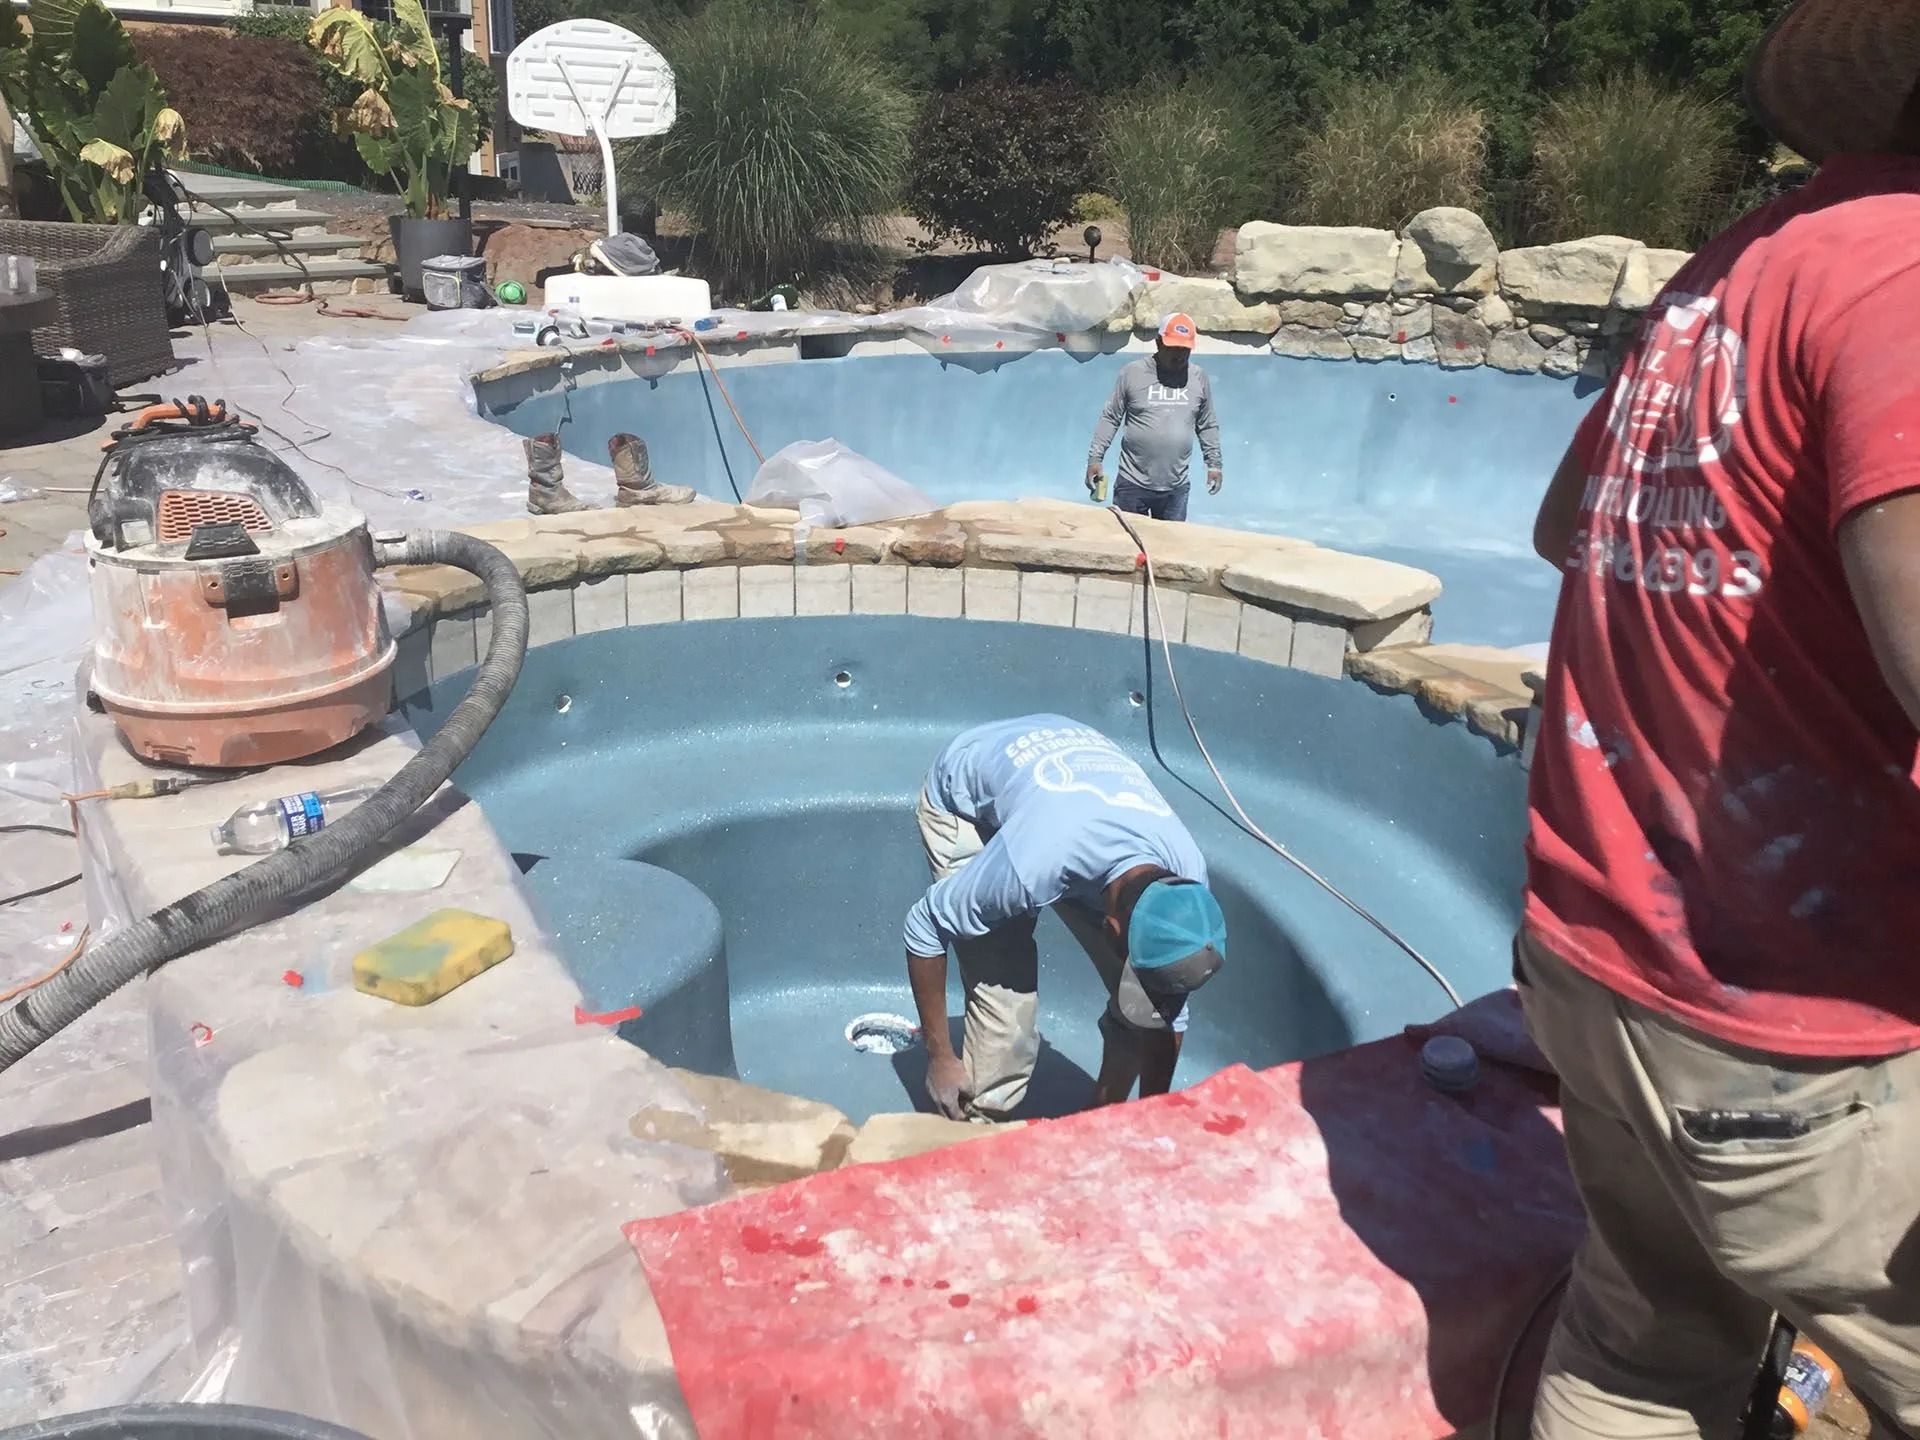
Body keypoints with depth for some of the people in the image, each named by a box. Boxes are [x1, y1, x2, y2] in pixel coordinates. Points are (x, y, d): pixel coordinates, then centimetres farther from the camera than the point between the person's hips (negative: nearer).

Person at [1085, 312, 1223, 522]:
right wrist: (1095, 458, -6)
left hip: (1176, 487, 2)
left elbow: (1208, 425, 14)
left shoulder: (1199, 378, 4)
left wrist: (1214, 464, 11)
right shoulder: (1132, 373, -3)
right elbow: (1110, 418, 0)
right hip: (1133, 483, -2)